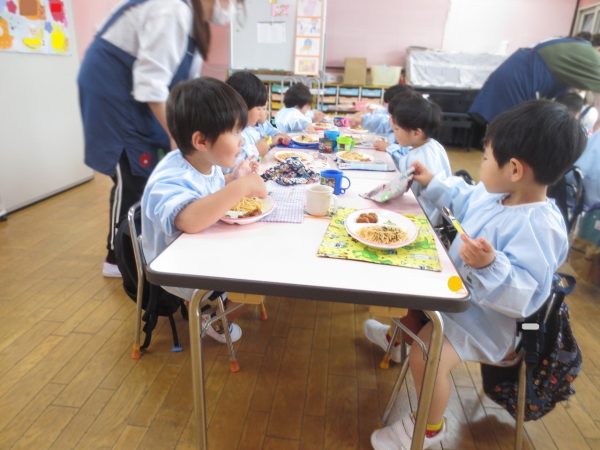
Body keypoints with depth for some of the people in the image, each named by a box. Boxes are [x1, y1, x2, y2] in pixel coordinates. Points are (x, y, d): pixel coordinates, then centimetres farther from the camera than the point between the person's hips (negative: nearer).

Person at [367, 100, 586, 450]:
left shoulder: (539, 228, -33)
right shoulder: (495, 193, -6)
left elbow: (524, 296, -36)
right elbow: (464, 200, 17)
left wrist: (491, 265, -51)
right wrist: (433, 183, 17)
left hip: (487, 315, -10)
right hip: (459, 289, 10)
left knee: (426, 354, -25)